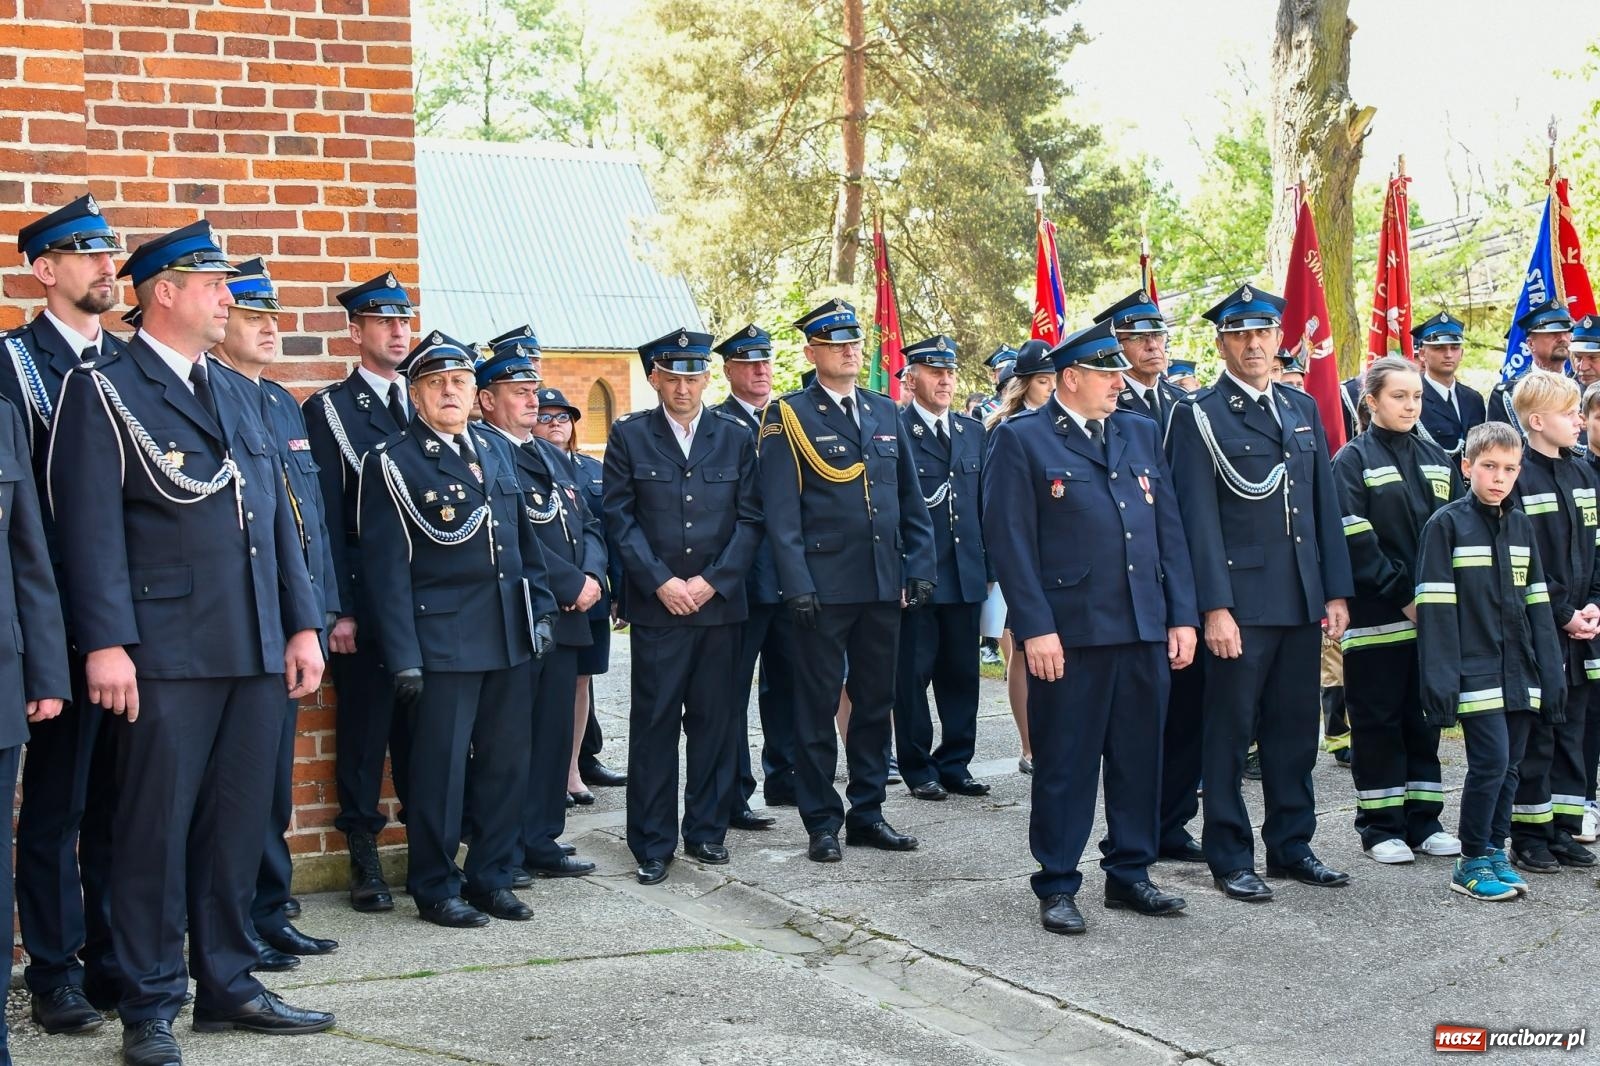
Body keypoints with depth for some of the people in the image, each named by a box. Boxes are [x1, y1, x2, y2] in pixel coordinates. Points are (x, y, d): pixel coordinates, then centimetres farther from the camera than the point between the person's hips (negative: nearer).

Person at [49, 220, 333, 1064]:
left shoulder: (238, 394, 18)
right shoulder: (103, 391, -3)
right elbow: (92, 528, -10)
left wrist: (302, 624, 10)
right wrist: (106, 644, -17)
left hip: (258, 649, 6)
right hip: (167, 652, -6)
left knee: (238, 824, 12)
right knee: (156, 830, 1)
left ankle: (226, 984, 24)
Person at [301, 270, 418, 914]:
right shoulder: (329, 409, -1)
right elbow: (326, 516, -5)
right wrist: (337, 610, -11)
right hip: (363, 595, -4)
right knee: (363, 722, 3)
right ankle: (364, 856, 12)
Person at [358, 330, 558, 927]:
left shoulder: (497, 451, 14)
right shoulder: (393, 463, -4)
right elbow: (386, 567, -8)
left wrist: (541, 611, 13)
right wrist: (403, 656, -12)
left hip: (511, 637, 6)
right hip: (443, 642, -6)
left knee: (507, 763, 10)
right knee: (441, 767, 0)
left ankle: (492, 877, 22)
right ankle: (435, 888, 13)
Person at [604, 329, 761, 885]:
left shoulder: (736, 436, 7)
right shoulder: (629, 435, 3)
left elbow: (749, 518, 4)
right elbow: (620, 517, 0)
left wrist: (712, 580, -7)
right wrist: (661, 583, -10)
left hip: (720, 604, 2)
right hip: (657, 604, -2)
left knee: (715, 722, 7)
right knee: (654, 724, 0)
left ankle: (707, 831, 20)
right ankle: (653, 844, 8)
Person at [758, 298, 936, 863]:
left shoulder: (885, 412, 13)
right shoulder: (788, 417, -3)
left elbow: (911, 501, 13)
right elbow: (781, 512, -8)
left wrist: (920, 568, 5)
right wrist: (797, 584, -14)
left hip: (884, 584, 5)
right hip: (825, 587, -5)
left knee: (876, 701, 12)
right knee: (817, 706, 3)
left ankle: (867, 812, 23)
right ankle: (822, 822, 12)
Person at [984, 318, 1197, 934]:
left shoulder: (1141, 434, 15)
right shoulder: (1022, 440, -2)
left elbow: (1169, 529, 13)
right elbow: (1011, 542, -8)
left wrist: (1182, 616, 6)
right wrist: (1035, 628, -14)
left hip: (1144, 629, 5)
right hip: (1069, 630, -5)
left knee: (1139, 758, 11)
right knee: (1064, 764, 2)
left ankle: (1129, 874, 25)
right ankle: (1057, 888, 13)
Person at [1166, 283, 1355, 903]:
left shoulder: (1302, 409, 13)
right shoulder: (1198, 416, -5)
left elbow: (1325, 506, 14)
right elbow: (1200, 519, -10)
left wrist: (1336, 592, 8)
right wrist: (1215, 607, -16)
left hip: (1302, 600, 6)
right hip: (1240, 601, -5)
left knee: (1294, 730, 13)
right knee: (1230, 732, 2)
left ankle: (1291, 845, 25)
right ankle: (1230, 858, 12)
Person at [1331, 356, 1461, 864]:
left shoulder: (1435, 459, 13)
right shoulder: (1353, 461, -4)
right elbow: (1356, 541, -11)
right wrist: (1402, 595, -16)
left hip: (1433, 613, 5)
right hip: (1377, 616, -5)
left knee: (1424, 716, 10)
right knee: (1378, 718, 1)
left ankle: (1423, 819, 18)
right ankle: (1380, 826, 9)